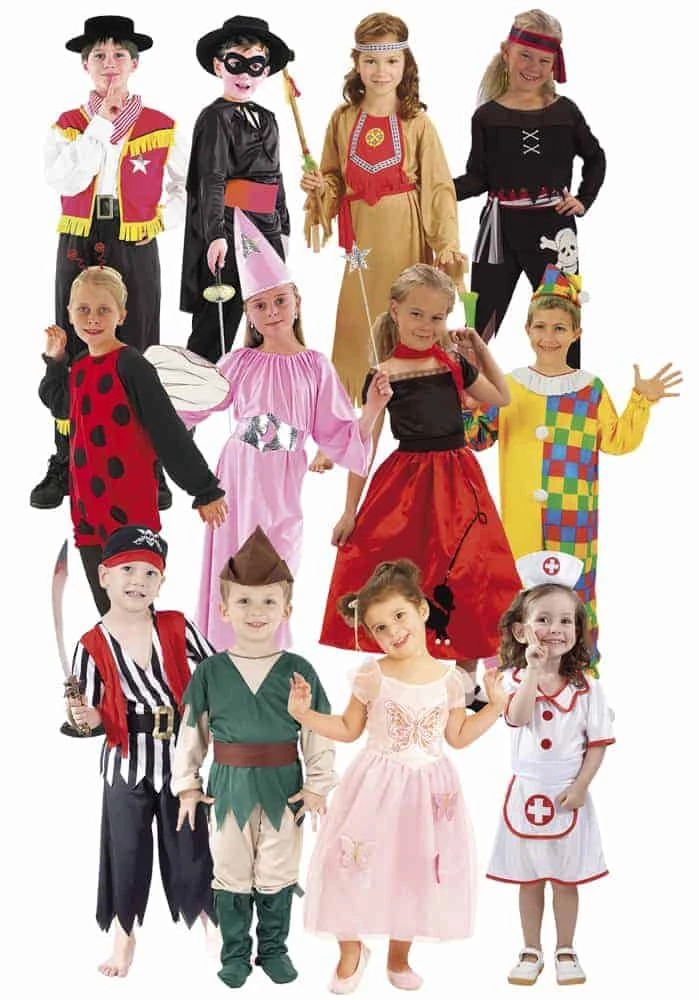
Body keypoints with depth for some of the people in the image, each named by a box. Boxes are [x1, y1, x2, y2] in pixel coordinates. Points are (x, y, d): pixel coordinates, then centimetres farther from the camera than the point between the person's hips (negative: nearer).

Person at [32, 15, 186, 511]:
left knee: (137, 354, 1)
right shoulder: (67, 125, 5)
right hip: (79, 249, 1)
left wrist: (163, 220, -1)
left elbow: (190, 186, 14)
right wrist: (102, 123, -12)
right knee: (73, 354, 3)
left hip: (136, 251, -1)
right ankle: (66, 465, 10)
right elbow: (65, 179, -15)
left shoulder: (161, 128, 3)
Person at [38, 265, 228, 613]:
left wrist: (205, 489, -12)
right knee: (106, 607, 13)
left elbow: (168, 430, -13)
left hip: (130, 507, -7)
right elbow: (62, 407, 30)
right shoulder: (79, 367, 9)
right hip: (88, 506, 7)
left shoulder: (129, 365, -13)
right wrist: (55, 361, 18)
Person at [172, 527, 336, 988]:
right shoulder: (210, 672, -3)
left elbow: (320, 733, 0)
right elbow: (191, 732, 4)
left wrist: (318, 785, -3)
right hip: (229, 786, 0)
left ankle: (274, 949, 26)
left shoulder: (299, 671, -4)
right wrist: (187, 785, 2)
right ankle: (235, 954, 22)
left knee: (278, 876, 10)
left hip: (283, 786, 0)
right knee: (231, 876, 10)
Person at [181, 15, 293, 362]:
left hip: (266, 229, 7)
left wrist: (283, 227, 21)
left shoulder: (267, 120, 16)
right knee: (218, 325, -6)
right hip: (228, 231, -7)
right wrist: (216, 234, -26)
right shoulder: (216, 118, -6)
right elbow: (211, 180, -16)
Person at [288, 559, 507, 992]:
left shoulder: (449, 680, -2)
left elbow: (458, 737, 8)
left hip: (428, 788, 2)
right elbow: (348, 730, 3)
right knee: (356, 865, -3)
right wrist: (303, 713, -8)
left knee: (416, 871, 9)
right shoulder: (372, 676, -7)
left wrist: (496, 703, 2)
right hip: (377, 786, -1)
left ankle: (399, 956, 28)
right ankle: (352, 951, 20)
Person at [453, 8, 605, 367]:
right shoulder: (487, 116, -1)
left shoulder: (566, 112, 2)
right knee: (479, 323, 4)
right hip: (501, 228, 0)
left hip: (553, 226, 0)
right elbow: (477, 179, -2)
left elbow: (595, 158, 17)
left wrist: (584, 200, 5)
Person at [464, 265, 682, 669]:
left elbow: (617, 441, 1)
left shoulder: (591, 389, 3)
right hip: (522, 514, 2)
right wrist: (468, 404, -8)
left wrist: (642, 402, -8)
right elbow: (479, 438, 8)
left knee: (573, 588, 0)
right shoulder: (509, 386, 6)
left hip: (572, 514, -1)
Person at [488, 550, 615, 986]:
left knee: (565, 879, 9)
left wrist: (580, 787, -11)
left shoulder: (587, 686, -5)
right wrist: (535, 669, -28)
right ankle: (532, 952, 23)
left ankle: (565, 951, 23)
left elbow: (598, 743, -3)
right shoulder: (515, 679, -6)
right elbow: (517, 718, -26)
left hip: (568, 795, 0)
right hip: (527, 792, 0)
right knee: (529, 880, 11)